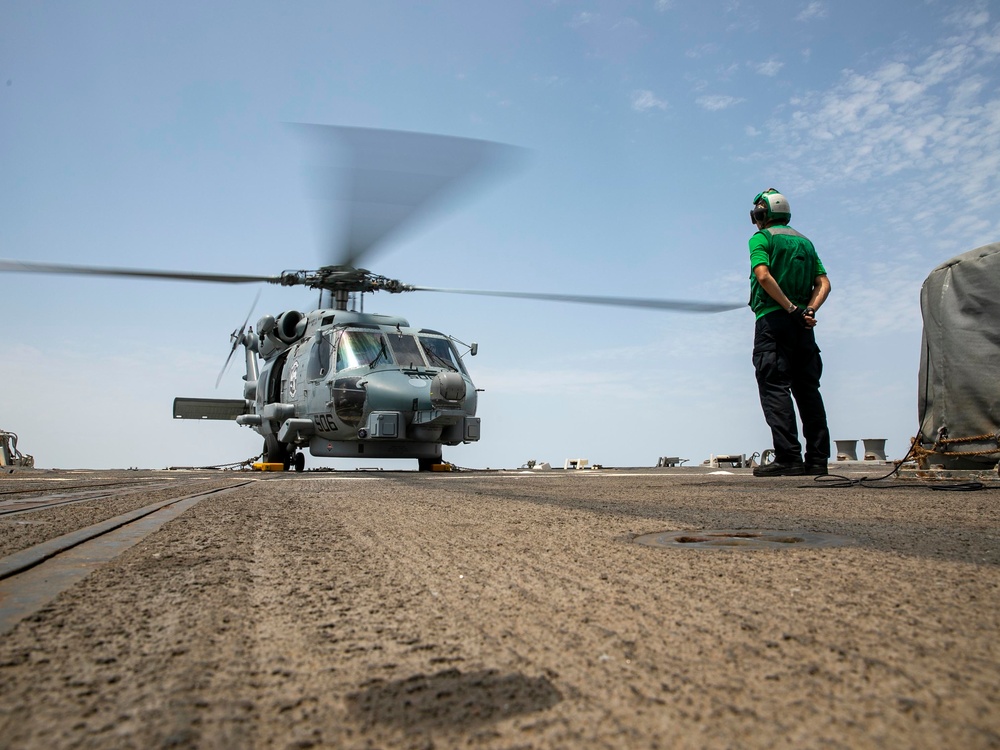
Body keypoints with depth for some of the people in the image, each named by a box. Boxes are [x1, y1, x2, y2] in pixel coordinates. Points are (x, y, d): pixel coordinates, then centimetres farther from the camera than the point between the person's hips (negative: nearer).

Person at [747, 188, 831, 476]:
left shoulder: (761, 238, 2)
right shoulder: (805, 241, 22)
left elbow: (763, 276, -15)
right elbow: (823, 283, 12)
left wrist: (791, 309, -14)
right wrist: (809, 310, -2)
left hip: (773, 319, -6)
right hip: (802, 324, 6)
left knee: (775, 388, -8)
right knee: (807, 389, 7)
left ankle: (788, 458, -15)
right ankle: (817, 458, 6)